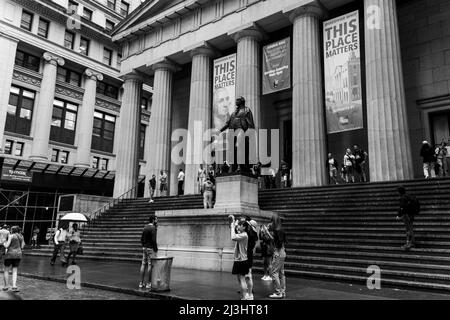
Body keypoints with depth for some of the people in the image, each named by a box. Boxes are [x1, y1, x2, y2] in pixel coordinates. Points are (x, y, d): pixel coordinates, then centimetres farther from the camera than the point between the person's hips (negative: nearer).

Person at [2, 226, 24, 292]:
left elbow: (6, 246, -13)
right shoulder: (21, 236, 8)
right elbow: (22, 247, 6)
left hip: (10, 254, -5)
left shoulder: (11, 236, -9)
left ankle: (6, 286, 11)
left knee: (6, 270, 10)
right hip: (18, 254, 5)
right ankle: (14, 286, -4)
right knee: (15, 271, 8)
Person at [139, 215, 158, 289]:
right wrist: (156, 250, -15)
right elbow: (153, 240, -20)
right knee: (150, 265, -3)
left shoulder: (145, 227, 12)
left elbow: (142, 239, 16)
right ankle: (149, 283, 0)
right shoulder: (153, 228, -14)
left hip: (144, 248, 8)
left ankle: (141, 283, 14)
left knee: (143, 265, 9)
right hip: (151, 249, -8)